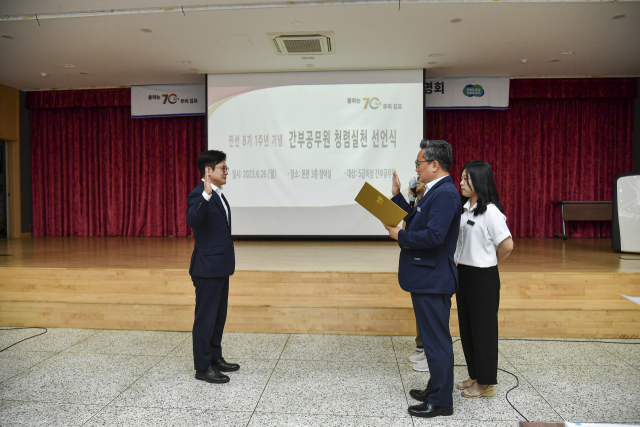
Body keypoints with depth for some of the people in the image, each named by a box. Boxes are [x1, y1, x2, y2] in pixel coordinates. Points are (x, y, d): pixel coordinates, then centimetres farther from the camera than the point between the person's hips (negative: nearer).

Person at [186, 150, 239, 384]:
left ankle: (215, 358, 30)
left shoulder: (218, 195, 14)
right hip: (207, 267, -10)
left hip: (221, 267, 10)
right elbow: (192, 219, -36)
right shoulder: (199, 195, -15)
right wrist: (206, 194, -46)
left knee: (219, 315, 17)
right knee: (206, 316, 0)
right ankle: (202, 367, 12)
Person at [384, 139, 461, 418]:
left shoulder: (445, 193, -19)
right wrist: (397, 196, 14)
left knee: (437, 340, 2)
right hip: (427, 279, 10)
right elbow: (415, 221, 19)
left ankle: (441, 402, 16)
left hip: (433, 280, -10)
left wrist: (400, 236, -16)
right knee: (434, 338, 20)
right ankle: (436, 389, 35)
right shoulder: (436, 191, 13)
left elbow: (434, 235, -29)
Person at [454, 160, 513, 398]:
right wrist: (460, 267, 8)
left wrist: (488, 263, -5)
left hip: (483, 277, -8)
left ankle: (486, 384, 19)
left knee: (483, 328, 4)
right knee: (466, 327, 15)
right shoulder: (464, 209, 7)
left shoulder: (490, 211, -16)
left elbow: (507, 245, -18)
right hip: (463, 273, 8)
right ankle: (475, 376, 32)